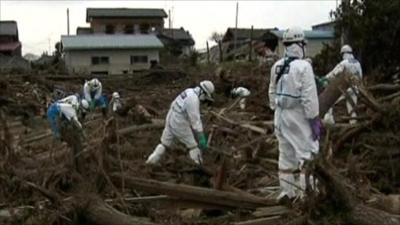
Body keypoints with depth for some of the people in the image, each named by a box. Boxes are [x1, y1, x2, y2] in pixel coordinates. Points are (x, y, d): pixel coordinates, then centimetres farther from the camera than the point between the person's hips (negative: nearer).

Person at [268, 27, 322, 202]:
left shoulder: (276, 66, 4)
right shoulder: (303, 66, -18)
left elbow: (272, 92, 12)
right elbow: (309, 97, -18)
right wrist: (315, 120, -13)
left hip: (281, 115, 7)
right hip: (298, 116, -7)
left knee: (285, 153, 15)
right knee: (307, 151, 2)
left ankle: (286, 191, 22)